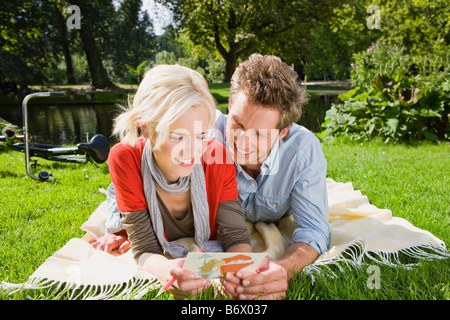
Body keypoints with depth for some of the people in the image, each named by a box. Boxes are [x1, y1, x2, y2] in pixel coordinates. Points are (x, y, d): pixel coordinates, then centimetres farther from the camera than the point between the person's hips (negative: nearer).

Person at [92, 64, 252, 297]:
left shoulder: (218, 158, -27)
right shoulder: (125, 160, -28)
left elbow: (236, 238, -21)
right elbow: (145, 251, -25)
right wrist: (168, 270, -49)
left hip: (209, 252, 1)